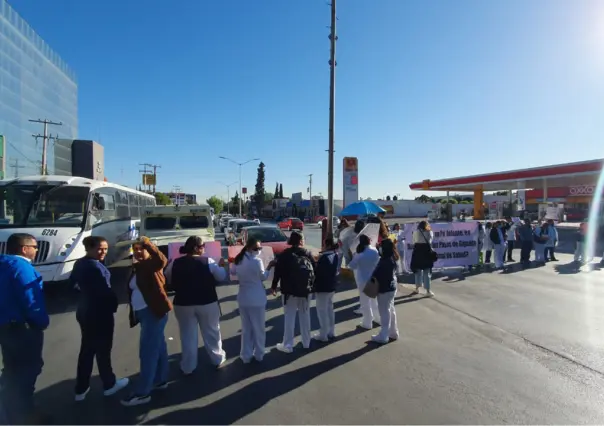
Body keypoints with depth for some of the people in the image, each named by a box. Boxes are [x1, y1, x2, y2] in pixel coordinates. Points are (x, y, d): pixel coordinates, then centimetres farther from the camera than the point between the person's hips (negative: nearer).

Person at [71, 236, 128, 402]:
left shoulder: (79, 264, 7)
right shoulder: (96, 267, -23)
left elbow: (73, 282, 20)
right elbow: (106, 291, -25)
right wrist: (114, 304, -11)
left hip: (84, 312, 9)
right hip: (100, 313, -9)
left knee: (86, 349, 18)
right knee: (103, 350, 6)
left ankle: (81, 389, 27)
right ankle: (109, 385, 23)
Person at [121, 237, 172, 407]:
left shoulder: (152, 265, -10)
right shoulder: (137, 268, 15)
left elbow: (162, 260, -35)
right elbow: (134, 291, 19)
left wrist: (148, 243, -44)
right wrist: (133, 313, 18)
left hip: (154, 312, -9)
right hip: (142, 313, 9)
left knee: (147, 351, -4)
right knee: (158, 347, 17)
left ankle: (142, 392, 4)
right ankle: (160, 380, 28)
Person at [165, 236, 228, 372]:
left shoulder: (175, 263, -6)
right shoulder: (208, 262, -13)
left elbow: (168, 280, 9)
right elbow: (221, 277, -2)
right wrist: (221, 266, 15)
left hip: (183, 304, 2)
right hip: (207, 303, -1)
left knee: (188, 335, 14)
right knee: (211, 332, 16)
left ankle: (188, 367, 23)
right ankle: (218, 359, 31)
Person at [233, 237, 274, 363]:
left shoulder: (238, 260, -1)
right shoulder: (256, 261, -19)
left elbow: (234, 273, 12)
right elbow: (263, 277, -7)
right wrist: (269, 267, 5)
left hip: (243, 298, 5)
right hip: (257, 299, -5)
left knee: (246, 328, 16)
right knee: (259, 328, 12)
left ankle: (246, 356, 24)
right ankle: (259, 354, 24)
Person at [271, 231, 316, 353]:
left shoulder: (285, 254, -6)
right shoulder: (308, 253, 2)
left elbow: (278, 271, -7)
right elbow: (315, 270, 5)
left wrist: (274, 286, 4)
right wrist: (311, 285, 17)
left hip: (290, 290, -3)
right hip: (305, 290, 3)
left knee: (289, 318, 3)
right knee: (305, 316, 15)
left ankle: (288, 345, 8)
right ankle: (306, 342, 25)